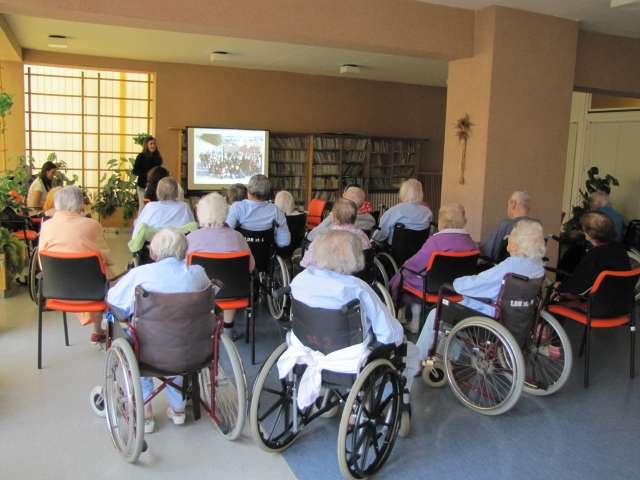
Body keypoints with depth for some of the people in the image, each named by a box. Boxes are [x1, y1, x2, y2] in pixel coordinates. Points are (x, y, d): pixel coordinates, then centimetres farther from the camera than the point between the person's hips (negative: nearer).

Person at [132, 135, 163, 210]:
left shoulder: (157, 157, 8)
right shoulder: (141, 156, -4)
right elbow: (135, 171, -7)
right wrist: (146, 174, -18)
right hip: (143, 185, -4)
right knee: (143, 207, -2)